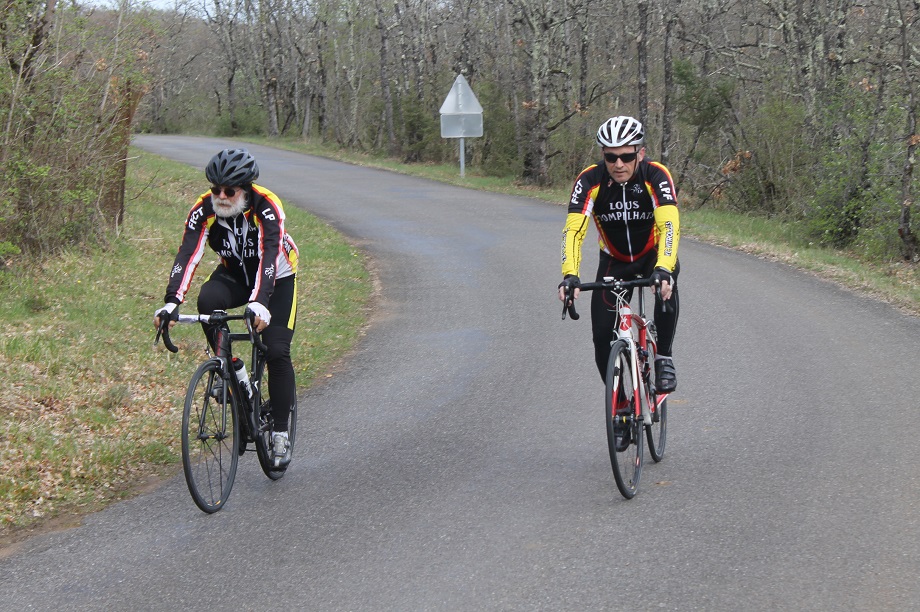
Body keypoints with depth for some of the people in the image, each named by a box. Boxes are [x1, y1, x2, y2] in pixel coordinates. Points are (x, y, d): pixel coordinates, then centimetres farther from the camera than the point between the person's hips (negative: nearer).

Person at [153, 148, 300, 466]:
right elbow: (188, 254, -31)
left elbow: (268, 257, -42)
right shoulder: (204, 208, -22)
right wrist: (171, 302, -45)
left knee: (277, 352, -15)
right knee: (207, 300, -32)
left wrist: (259, 303, -58)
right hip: (234, 275, 3)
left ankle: (280, 433, -3)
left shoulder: (267, 207, -31)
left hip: (276, 278, -3)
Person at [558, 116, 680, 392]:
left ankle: (663, 358, -16)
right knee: (603, 337, -7)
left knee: (666, 286, -36)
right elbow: (573, 230, -31)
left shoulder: (656, 175, -26)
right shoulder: (590, 180, -23)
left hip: (653, 254, -2)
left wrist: (663, 269, -55)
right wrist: (570, 275, -47)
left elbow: (669, 225, -38)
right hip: (614, 261, 2)